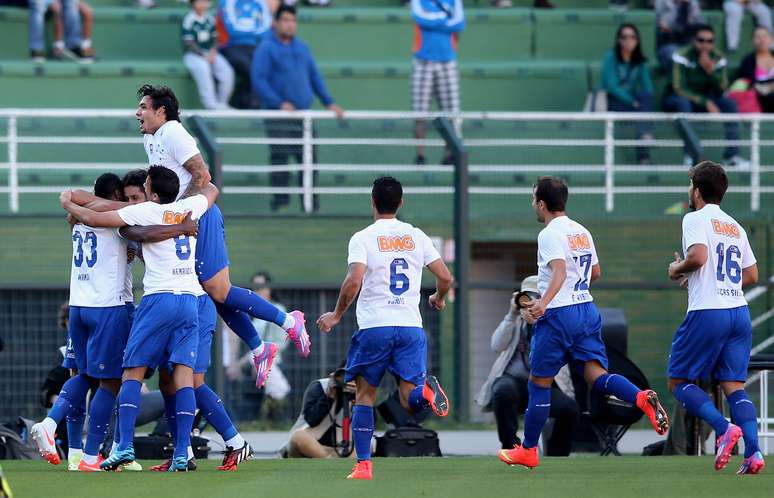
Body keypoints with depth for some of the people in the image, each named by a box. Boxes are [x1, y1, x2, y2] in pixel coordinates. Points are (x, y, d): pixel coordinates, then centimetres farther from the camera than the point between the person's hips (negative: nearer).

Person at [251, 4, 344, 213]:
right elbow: (258, 80, -9)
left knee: (308, 156, 1)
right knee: (279, 157, -8)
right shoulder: (266, 49, -1)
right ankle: (280, 203, -3)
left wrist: (329, 102, 12)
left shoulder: (302, 48, 17)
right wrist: (280, 103, -18)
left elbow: (315, 76, 22)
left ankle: (311, 203, 6)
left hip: (302, 113, 5)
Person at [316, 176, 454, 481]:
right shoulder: (416, 236, 8)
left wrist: (337, 315, -1)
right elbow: (446, 278, 8)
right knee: (411, 403, 1)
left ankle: (363, 465, 5)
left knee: (364, 396, 12)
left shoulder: (363, 238, -3)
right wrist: (439, 298, 30)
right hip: (411, 327, 2)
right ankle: (425, 390, -35)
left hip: (374, 328, -2)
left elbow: (353, 282, -16)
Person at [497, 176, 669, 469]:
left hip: (558, 314, -7)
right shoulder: (582, 232, 15)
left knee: (539, 382, 5)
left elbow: (559, 271, -26)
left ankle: (528, 450, 12)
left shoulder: (550, 235, -10)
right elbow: (595, 272, 26)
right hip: (587, 309, 7)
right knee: (597, 375, -3)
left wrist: (544, 302, -40)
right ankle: (642, 398, -31)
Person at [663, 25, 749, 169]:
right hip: (676, 99, -4)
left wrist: (710, 70, -31)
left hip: (704, 99, 4)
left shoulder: (718, 59, -4)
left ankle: (732, 155, -19)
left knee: (730, 104, -19)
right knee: (683, 103, -38)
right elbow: (679, 88, -24)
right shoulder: (683, 57, -17)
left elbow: (721, 90, -13)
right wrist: (706, 103, -31)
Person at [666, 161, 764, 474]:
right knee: (734, 386, 5)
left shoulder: (696, 219, -3)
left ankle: (723, 428, -17)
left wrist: (678, 269, -1)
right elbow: (751, 276, 21)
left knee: (679, 381, 4)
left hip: (707, 312, -6)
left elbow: (698, 256, -20)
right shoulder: (735, 227, 18)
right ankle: (753, 452, -14)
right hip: (739, 311, 6)